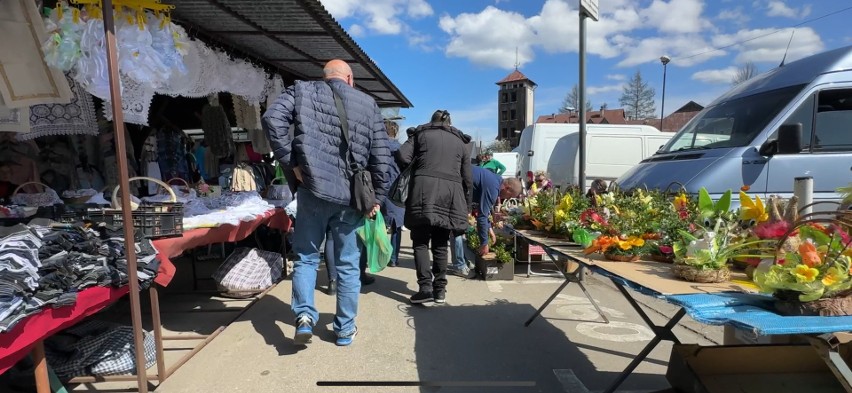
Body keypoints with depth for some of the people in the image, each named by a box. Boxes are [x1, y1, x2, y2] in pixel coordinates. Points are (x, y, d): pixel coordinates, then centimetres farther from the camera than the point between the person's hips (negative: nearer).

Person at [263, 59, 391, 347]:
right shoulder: (368, 104, 9)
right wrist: (377, 196, 11)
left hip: (313, 190, 0)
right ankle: (345, 328, 21)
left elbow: (272, 118, -10)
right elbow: (381, 156, 5)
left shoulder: (303, 91, 8)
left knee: (306, 257, 15)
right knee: (348, 264, 11)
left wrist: (291, 162, -6)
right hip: (351, 196, 1)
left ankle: (304, 316, 1)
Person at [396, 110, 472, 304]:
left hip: (424, 190, -2)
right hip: (451, 193, 3)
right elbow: (467, 179, 18)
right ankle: (440, 289, 13)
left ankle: (425, 287, -6)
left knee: (420, 241, 4)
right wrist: (466, 207, 23)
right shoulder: (461, 142, 22)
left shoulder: (421, 133, 16)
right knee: (440, 244, 11)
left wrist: (414, 169, 19)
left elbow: (402, 157, 0)